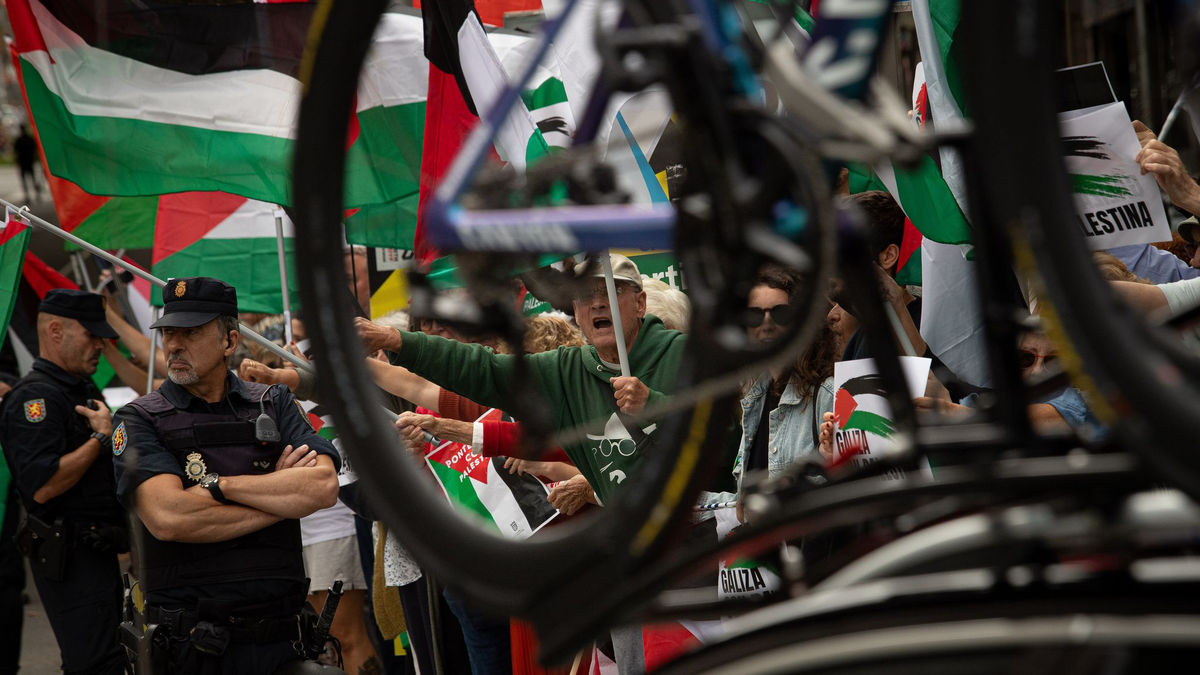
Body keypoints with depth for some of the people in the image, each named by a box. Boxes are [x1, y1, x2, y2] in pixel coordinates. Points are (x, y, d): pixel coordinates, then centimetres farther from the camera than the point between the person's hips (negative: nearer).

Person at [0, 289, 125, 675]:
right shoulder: (35, 397, -16)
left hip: (98, 552, 10)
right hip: (68, 556, -10)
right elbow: (42, 486, -25)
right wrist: (102, 437, -19)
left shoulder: (84, 389, 15)